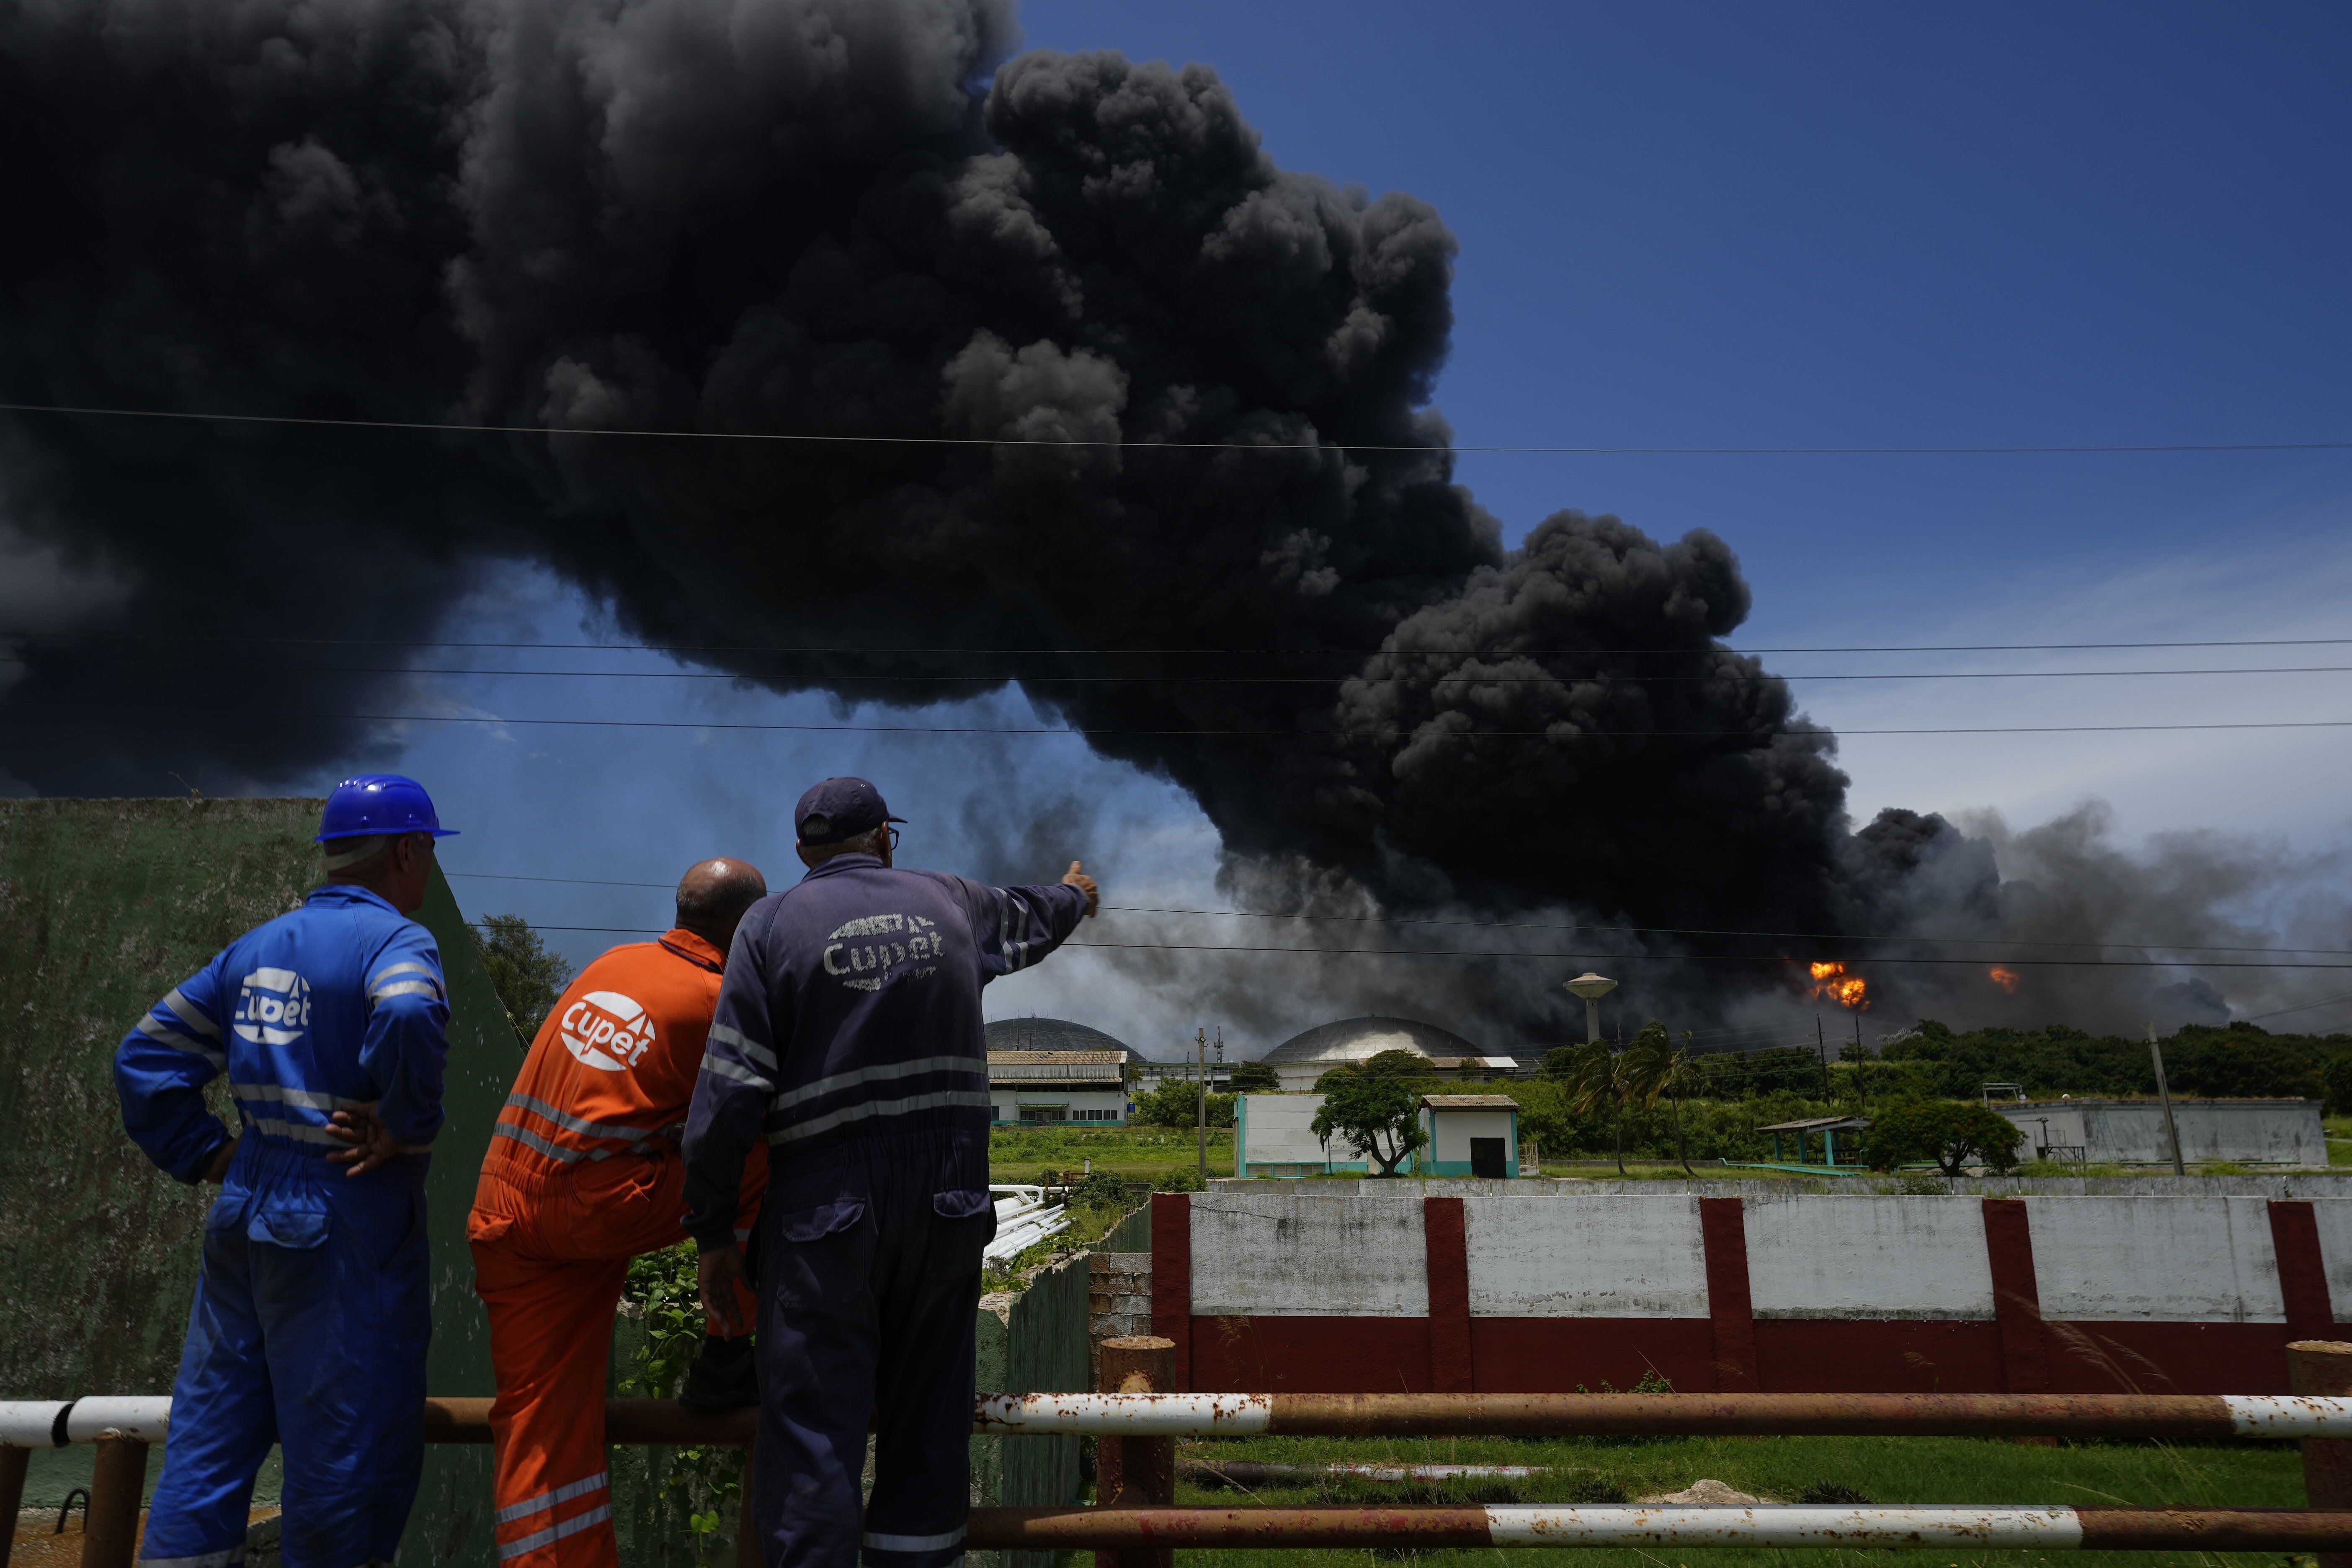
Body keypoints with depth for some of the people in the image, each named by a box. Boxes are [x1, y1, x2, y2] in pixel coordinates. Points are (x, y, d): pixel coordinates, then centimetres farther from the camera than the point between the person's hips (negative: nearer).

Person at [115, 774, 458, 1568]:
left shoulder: (258, 946, 12)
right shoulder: (394, 940, -13)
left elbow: (147, 1056, 14)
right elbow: (408, 1017, -36)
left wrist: (206, 1154, 11)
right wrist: (405, 1128, -21)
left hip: (244, 1211, 8)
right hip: (344, 1228, -8)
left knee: (209, 1439, 18)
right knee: (352, 1447, 5)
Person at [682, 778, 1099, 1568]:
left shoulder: (774, 922, 0)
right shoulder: (946, 901, 9)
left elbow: (730, 1093, -7)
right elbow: (1027, 919, 32)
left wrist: (713, 1232, 1)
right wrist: (1073, 895, 55)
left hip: (826, 1209, -3)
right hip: (947, 1201, 3)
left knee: (812, 1434, 3)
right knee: (927, 1425, 14)